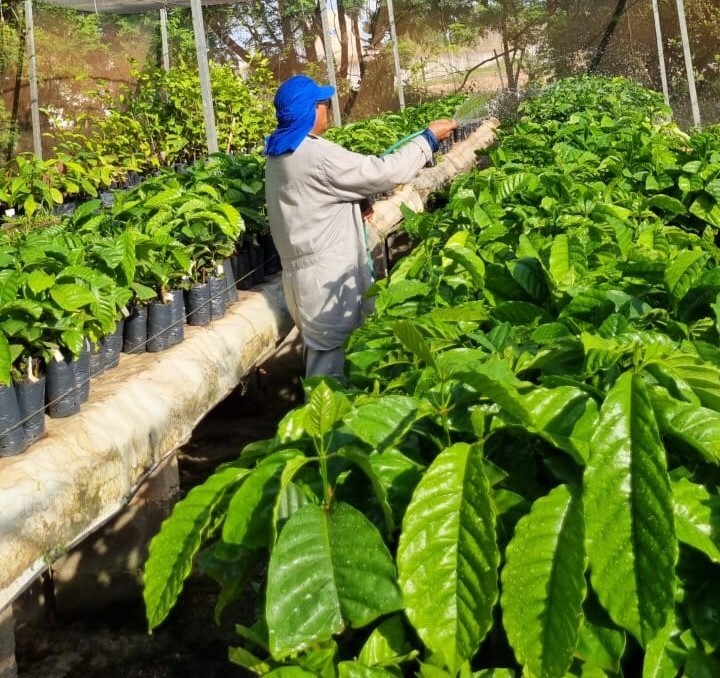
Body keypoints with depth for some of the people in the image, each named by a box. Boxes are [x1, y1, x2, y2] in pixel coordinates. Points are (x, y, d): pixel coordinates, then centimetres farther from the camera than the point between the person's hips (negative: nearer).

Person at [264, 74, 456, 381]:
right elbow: (386, 172, -19)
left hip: (303, 270, 10)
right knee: (332, 357, 0)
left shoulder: (280, 153, 7)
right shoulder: (317, 156, -22)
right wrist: (429, 137, -8)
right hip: (326, 276, -10)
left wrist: (354, 207, 12)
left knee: (320, 351, 21)